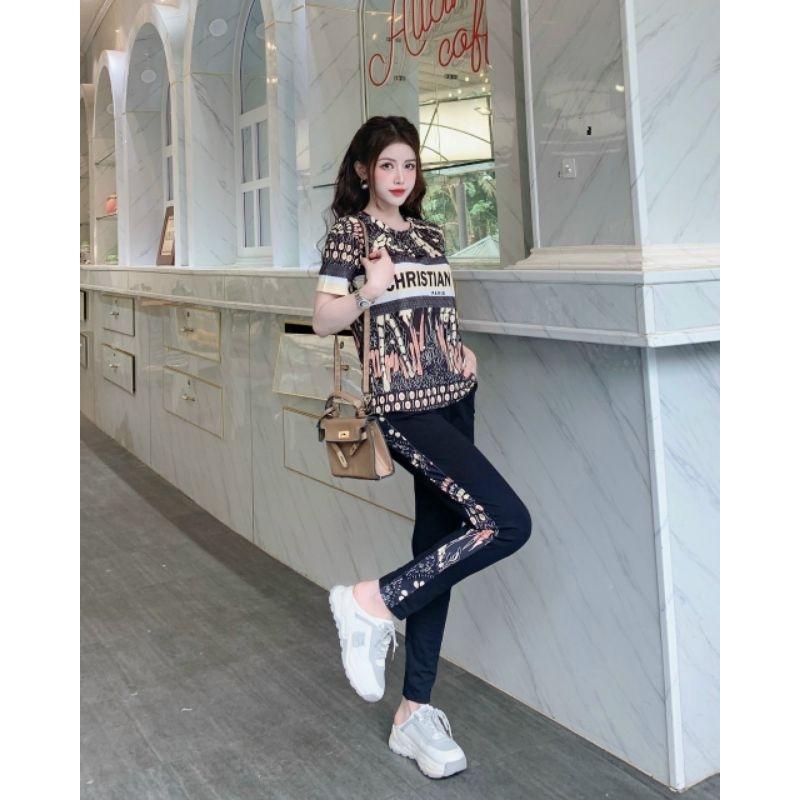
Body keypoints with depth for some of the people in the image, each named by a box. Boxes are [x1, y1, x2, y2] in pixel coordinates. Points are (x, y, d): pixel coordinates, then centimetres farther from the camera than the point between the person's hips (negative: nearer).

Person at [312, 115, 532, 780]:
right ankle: (372, 603, -3)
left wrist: (465, 352, 8)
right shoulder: (349, 229, 1)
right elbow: (323, 321, -4)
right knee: (507, 522, -19)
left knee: (439, 544, 6)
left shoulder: (430, 234, 19)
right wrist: (368, 291, -22)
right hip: (402, 404, -7)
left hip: (454, 398, 7)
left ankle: (415, 713, 16)